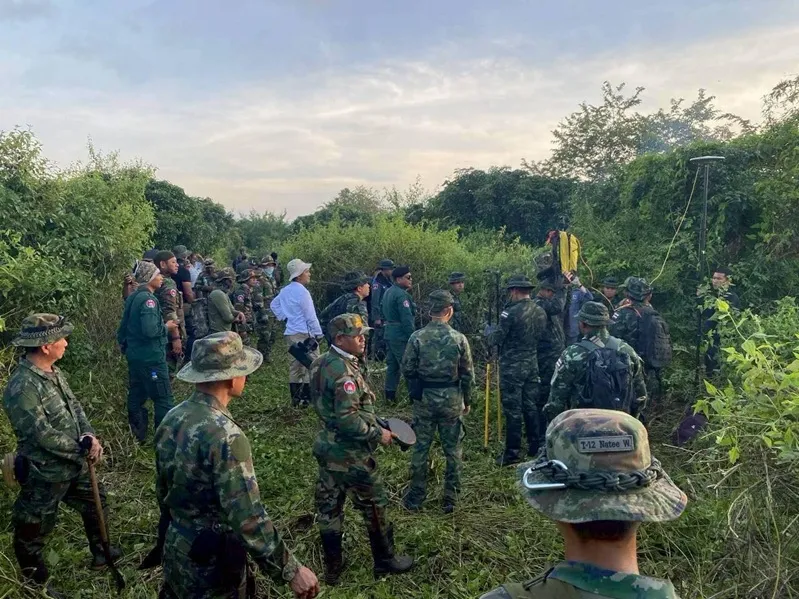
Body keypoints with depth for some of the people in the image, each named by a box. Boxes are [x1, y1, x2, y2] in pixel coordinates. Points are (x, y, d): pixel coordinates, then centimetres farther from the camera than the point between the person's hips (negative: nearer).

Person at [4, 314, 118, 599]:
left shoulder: (53, 372, -1)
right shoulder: (22, 388, -29)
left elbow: (74, 406, 5)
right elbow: (44, 435, -28)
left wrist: (89, 435, -13)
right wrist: (83, 449, -16)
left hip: (74, 465, 9)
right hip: (44, 475, -9)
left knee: (96, 504, 25)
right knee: (33, 533, 14)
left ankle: (101, 553, 48)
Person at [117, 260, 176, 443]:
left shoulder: (132, 298, 11)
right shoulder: (148, 299, -19)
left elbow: (123, 328, 17)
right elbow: (150, 330, -28)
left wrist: (125, 348, 27)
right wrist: (167, 328, -12)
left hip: (135, 356, 10)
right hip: (151, 358, -10)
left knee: (136, 397, 15)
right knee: (163, 399, -1)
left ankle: (137, 438, 25)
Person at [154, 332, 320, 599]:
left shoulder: (172, 419, -3)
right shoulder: (224, 435, -29)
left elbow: (163, 490, 10)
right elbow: (248, 518, -30)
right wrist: (291, 570, -22)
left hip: (176, 552, 7)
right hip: (212, 565, -7)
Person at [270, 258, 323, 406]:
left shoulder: (285, 290, 10)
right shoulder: (302, 291, -17)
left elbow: (274, 304, 24)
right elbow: (310, 316, -16)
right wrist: (318, 333, -9)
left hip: (290, 333, 9)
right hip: (304, 333, -9)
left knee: (295, 365, 13)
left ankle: (296, 398, 19)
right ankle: (308, 398, -1)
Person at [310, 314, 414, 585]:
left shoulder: (323, 362, 4)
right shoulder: (344, 371, -26)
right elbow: (348, 420, -29)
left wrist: (375, 421, 13)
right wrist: (378, 433, -16)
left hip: (328, 446, 9)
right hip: (349, 453, -9)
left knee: (329, 506, 15)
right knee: (374, 504, 10)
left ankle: (332, 567, 30)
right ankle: (385, 561, 27)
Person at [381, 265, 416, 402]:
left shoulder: (388, 292, 13)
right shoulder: (402, 295, -17)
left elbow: (383, 312, 19)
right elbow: (407, 319, -21)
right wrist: (413, 338, -18)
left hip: (389, 333, 10)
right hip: (400, 335, -10)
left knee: (392, 364, 14)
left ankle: (390, 395, 18)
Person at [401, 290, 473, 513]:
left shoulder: (417, 337, -9)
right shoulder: (459, 338, -10)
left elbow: (407, 370, -2)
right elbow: (467, 374, -4)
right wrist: (467, 400, 10)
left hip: (423, 399, 1)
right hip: (451, 399, 0)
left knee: (420, 448, 12)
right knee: (453, 450, 13)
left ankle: (415, 498, 21)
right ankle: (450, 499, 21)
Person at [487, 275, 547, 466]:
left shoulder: (511, 312, -18)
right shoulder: (541, 312, 4)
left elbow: (495, 339, -13)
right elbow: (540, 336, 13)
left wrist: (489, 330, 8)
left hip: (512, 367, -7)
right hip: (532, 364, 7)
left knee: (513, 410, 0)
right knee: (531, 406, 16)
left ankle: (513, 452, 6)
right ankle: (535, 447, 25)